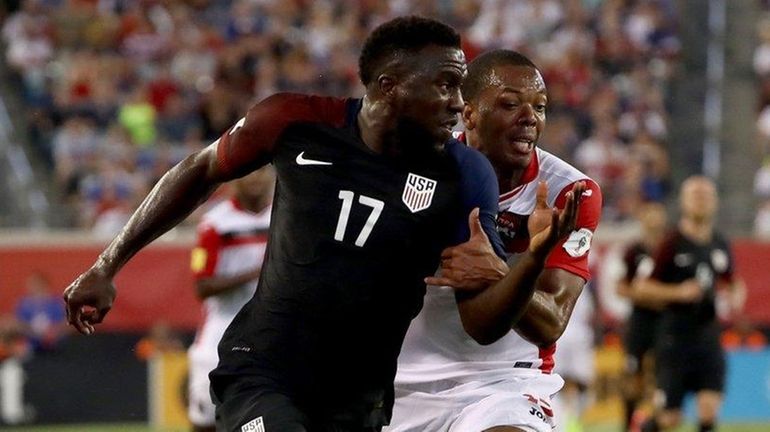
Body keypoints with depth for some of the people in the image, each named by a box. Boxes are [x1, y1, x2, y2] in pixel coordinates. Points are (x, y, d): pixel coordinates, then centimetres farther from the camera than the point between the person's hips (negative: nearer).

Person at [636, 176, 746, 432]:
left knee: (710, 407, -11)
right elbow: (644, 288, -7)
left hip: (708, 332, 4)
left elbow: (732, 282, 24)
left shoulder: (720, 245, 8)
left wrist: (736, 296, 2)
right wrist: (678, 292, -20)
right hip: (675, 336, -4)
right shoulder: (673, 243, -7)